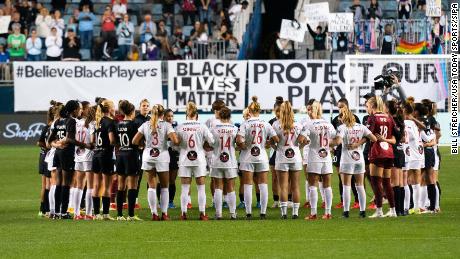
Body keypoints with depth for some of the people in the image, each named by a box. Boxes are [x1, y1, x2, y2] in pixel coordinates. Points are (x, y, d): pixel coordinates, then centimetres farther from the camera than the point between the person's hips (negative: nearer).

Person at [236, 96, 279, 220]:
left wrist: (244, 147, -4)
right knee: (263, 185, 6)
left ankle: (248, 213, 2)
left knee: (248, 185, 3)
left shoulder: (245, 124, -9)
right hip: (262, 157, 2)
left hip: (247, 158, -2)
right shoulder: (265, 124, -2)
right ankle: (263, 213, 6)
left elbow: (239, 140, -21)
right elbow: (276, 139, -4)